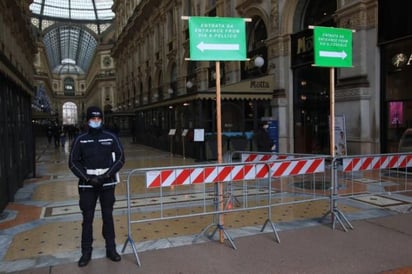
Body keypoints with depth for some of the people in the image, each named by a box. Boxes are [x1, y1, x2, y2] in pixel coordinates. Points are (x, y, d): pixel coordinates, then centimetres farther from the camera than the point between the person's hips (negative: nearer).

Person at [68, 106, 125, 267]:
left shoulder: (111, 137, -1)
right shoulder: (80, 140, -1)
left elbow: (120, 158, -1)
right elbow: (73, 163, -1)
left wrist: (106, 175, -12)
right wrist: (88, 178, -12)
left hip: (107, 183, 1)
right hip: (87, 184, 0)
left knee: (108, 216, 10)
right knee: (87, 218, 6)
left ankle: (111, 249, 22)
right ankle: (86, 252, 19)